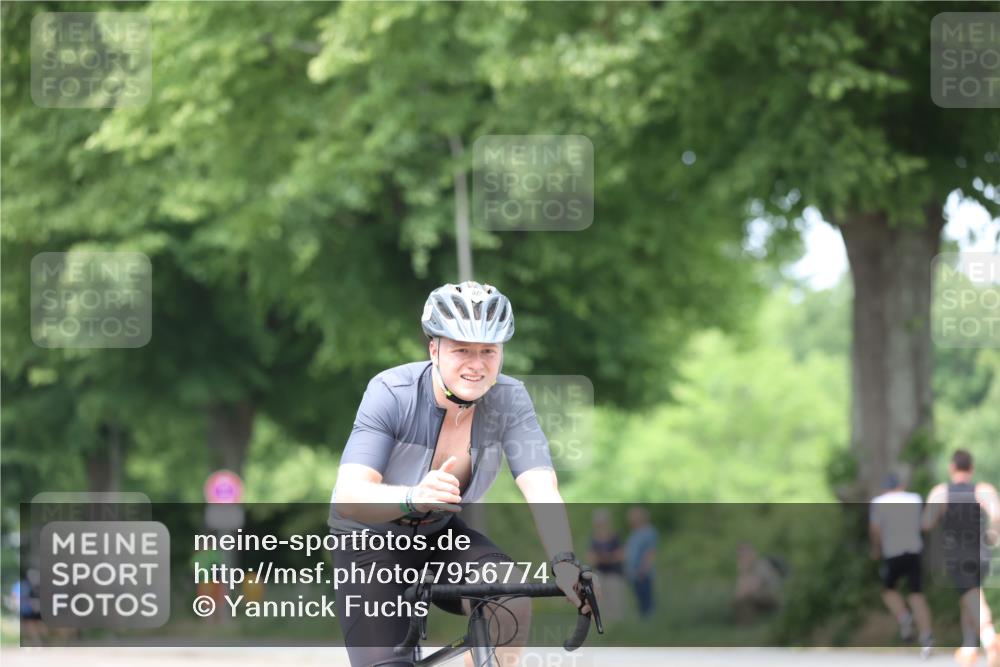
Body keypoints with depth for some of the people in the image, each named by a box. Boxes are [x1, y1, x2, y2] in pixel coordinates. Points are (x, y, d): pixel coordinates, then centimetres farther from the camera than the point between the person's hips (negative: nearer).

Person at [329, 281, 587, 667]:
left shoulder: (509, 399, -17)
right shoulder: (392, 393, -26)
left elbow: (541, 490, -27)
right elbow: (347, 497, -37)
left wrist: (564, 563, -46)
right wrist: (413, 498, -58)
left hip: (443, 539, 3)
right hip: (372, 547, -3)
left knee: (511, 600, -28)